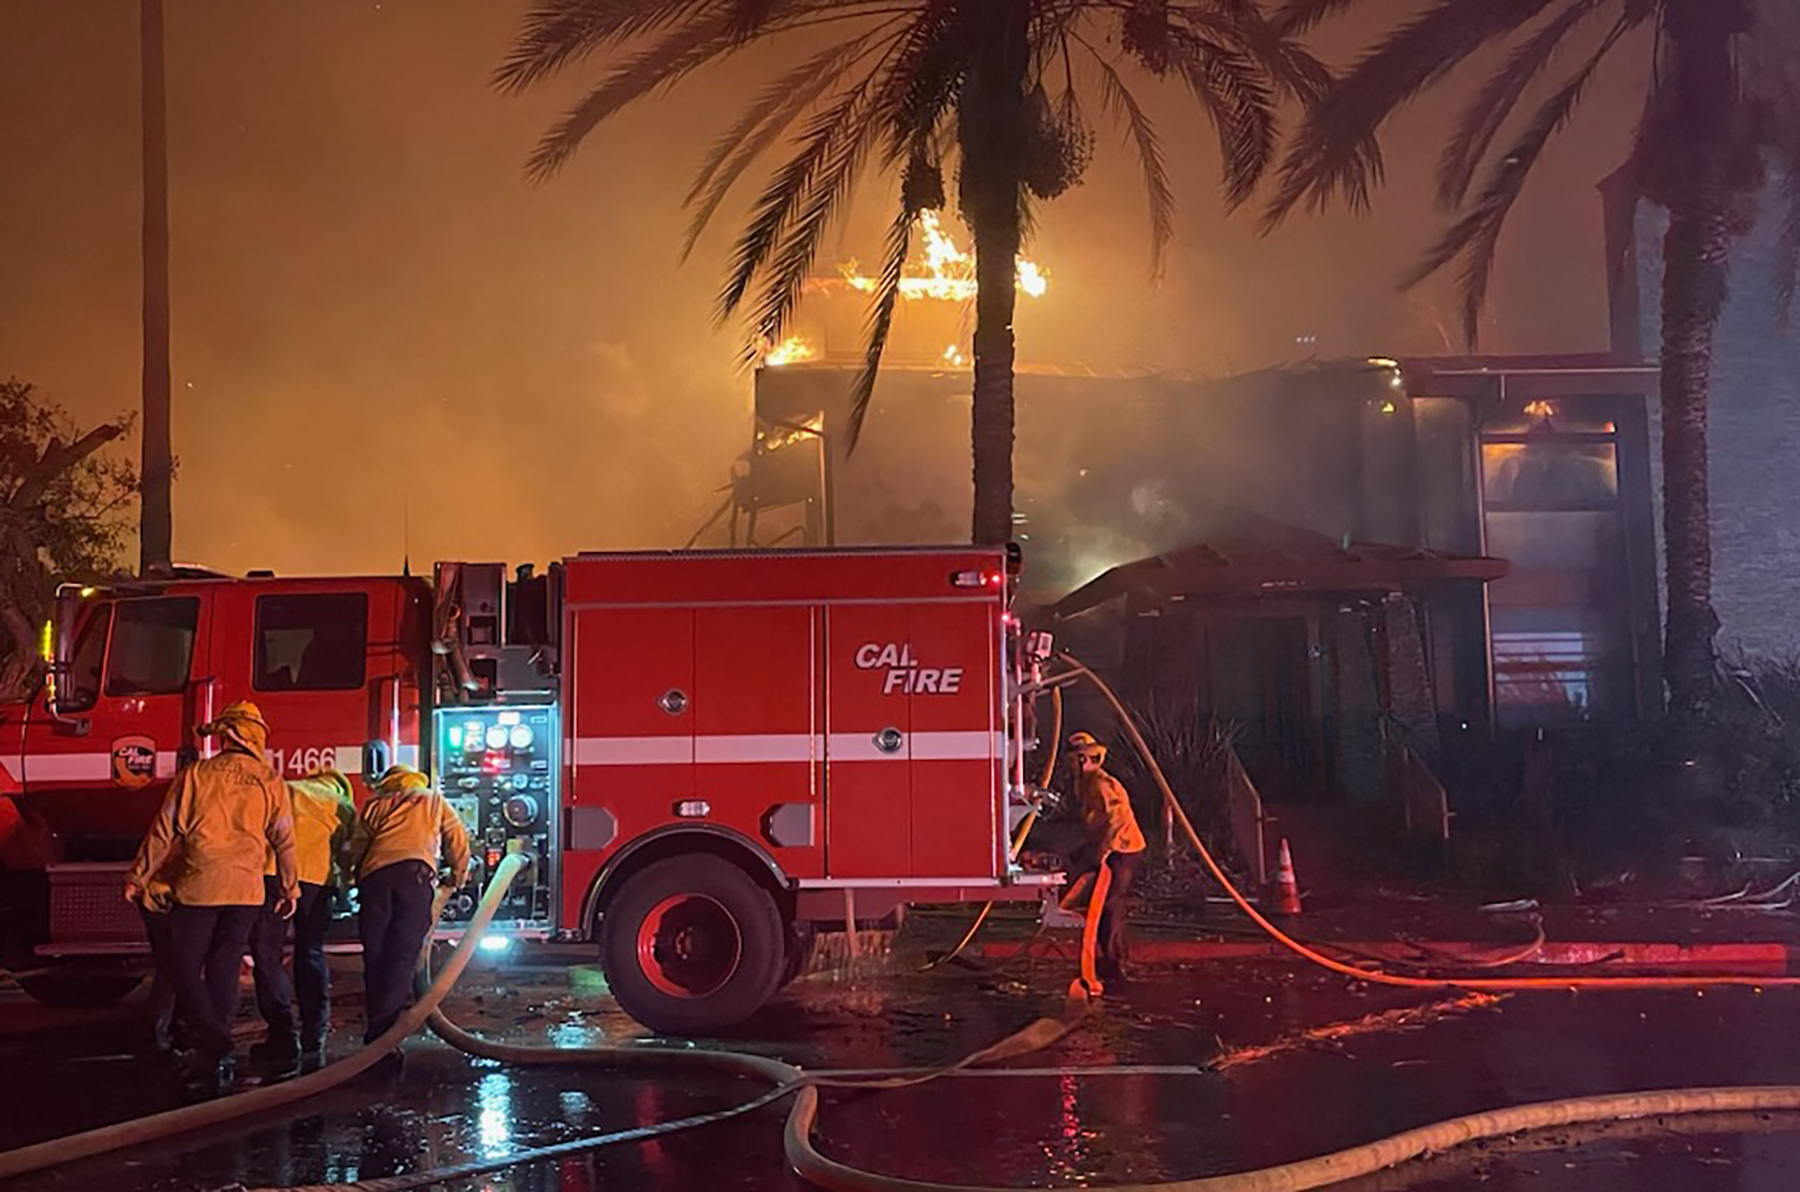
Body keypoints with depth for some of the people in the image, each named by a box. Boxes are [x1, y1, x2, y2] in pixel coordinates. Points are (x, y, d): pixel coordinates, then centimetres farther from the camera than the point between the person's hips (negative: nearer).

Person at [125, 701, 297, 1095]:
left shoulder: (196, 775, -1)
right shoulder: (270, 782, 5)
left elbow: (164, 832, -1)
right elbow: (284, 841, 5)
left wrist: (138, 878, 7)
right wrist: (290, 888, 15)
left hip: (198, 885, -3)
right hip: (246, 891, 3)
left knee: (184, 966, 5)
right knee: (224, 971, 12)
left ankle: (211, 1038, -16)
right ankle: (216, 1061, 14)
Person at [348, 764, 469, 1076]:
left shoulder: (374, 806, 28)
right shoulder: (433, 800, 27)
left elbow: (357, 846, 17)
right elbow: (458, 839, 24)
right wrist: (459, 875, 39)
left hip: (374, 876, 2)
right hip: (414, 873, -2)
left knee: (375, 959, 8)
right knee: (402, 956, -8)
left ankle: (377, 1035, 6)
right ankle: (381, 1037, -20)